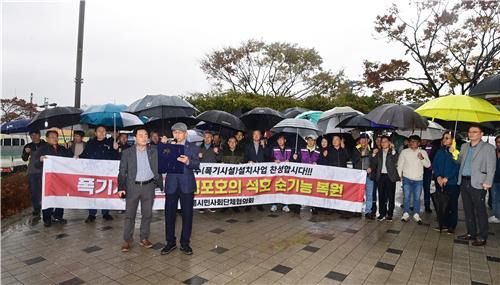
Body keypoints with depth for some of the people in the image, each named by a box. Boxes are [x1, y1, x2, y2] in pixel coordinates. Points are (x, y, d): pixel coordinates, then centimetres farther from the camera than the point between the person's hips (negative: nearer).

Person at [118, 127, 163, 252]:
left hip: (149, 186, 1)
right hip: (132, 186, -1)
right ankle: (127, 240, 15)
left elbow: (159, 169, 5)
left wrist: (160, 184, -4)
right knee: (129, 215, 4)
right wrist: (121, 187, -7)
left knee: (147, 214, 8)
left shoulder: (154, 151, 4)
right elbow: (122, 172, 1)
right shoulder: (127, 152, 1)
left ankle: (144, 238, 21)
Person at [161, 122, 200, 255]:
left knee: (187, 215, 6)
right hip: (171, 185, 1)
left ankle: (185, 243, 20)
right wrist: (163, 145, -8)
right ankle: (170, 242, 24)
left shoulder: (192, 147, 3)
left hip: (187, 185, -1)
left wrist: (188, 161, -28)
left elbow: (197, 165, -8)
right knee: (169, 214, 7)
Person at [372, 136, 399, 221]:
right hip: (380, 176, 3)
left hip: (390, 176, -3)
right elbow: (374, 164, 3)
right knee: (381, 196, 7)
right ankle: (382, 213, 16)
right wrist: (374, 154, -9)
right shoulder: (378, 152, 10)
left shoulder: (393, 152, 2)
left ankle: (390, 214, 12)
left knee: (390, 196, 2)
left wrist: (393, 149, -20)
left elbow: (395, 161, -17)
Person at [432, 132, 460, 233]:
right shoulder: (440, 151, 9)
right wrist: (438, 177, -6)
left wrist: (447, 178, -13)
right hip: (440, 182, 4)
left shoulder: (456, 151, -7)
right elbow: (434, 165, 8)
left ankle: (452, 226, 15)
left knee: (452, 205, 4)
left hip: (452, 182, -4)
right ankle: (444, 224, 18)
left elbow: (457, 167, -10)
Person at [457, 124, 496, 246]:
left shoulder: (488, 148, -2)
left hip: (478, 184, -6)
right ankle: (471, 233, 24)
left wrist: (488, 183, -14)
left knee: (480, 210, -1)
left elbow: (491, 167, -7)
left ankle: (482, 237, 8)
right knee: (468, 209, 13)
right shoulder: (464, 146, 15)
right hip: (464, 182, 6)